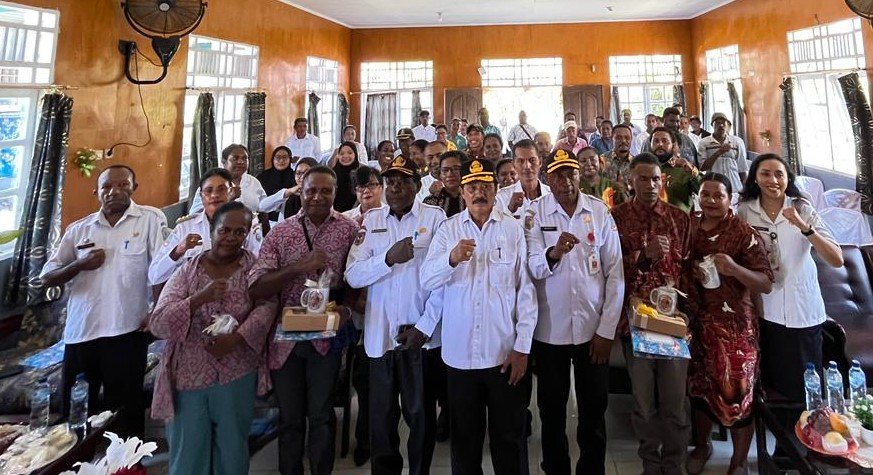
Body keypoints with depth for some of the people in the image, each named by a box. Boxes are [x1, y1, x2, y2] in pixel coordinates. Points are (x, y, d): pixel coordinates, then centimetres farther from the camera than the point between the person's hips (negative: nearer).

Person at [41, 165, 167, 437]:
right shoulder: (78, 229, 10)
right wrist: (79, 264, -7)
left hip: (126, 332, -4)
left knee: (125, 411, 7)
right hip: (79, 333, 5)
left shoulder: (150, 219, -2)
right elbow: (47, 279, 11)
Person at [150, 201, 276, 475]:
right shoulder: (188, 271, 1)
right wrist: (199, 298, -21)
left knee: (233, 452, 14)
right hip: (188, 375, 0)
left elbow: (267, 306, -11)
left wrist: (237, 338, -25)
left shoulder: (254, 266, 2)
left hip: (237, 375, 0)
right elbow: (157, 324, -6)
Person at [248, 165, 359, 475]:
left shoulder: (349, 230, -2)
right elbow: (256, 288, -10)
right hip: (284, 337, 1)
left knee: (321, 416, 10)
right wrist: (300, 266, -21)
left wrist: (347, 308, -18)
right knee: (289, 418, 16)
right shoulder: (280, 232, -1)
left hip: (326, 337, -1)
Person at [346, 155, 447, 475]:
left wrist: (424, 327, -10)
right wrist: (389, 258, -17)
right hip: (380, 334, 2)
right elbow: (353, 276, -2)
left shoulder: (435, 217, -2)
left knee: (420, 415, 13)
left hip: (422, 335, -2)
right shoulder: (372, 220, 6)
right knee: (381, 416, 14)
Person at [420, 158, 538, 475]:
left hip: (506, 353, -1)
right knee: (464, 439, 17)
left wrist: (523, 347, -5)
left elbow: (526, 290, -3)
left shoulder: (513, 229, -3)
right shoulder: (448, 229, 2)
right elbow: (427, 281, -6)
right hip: (459, 353, 1)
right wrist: (452, 258, -25)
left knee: (510, 439, 14)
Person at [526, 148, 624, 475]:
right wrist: (553, 254, -35)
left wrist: (607, 329, -4)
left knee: (594, 409, 14)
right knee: (551, 409, 13)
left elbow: (615, 273, -1)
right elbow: (531, 267, -13)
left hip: (593, 328, 1)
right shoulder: (535, 213, -5)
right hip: (549, 329, -1)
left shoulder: (600, 211, -2)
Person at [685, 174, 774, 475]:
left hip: (734, 326, -4)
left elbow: (767, 284, -14)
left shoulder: (744, 233, -10)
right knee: (699, 388, 17)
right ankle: (701, 446, 41)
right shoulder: (690, 226, 3)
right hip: (696, 322, 4)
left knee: (736, 393, 5)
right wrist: (691, 270, -6)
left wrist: (734, 268, -30)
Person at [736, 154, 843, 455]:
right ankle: (785, 447, 33)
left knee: (804, 385, 8)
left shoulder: (803, 209, -5)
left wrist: (804, 227, -27)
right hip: (764, 311, 1)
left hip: (803, 312, -1)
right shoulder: (745, 211, -3)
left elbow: (837, 260, -14)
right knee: (773, 385, 12)